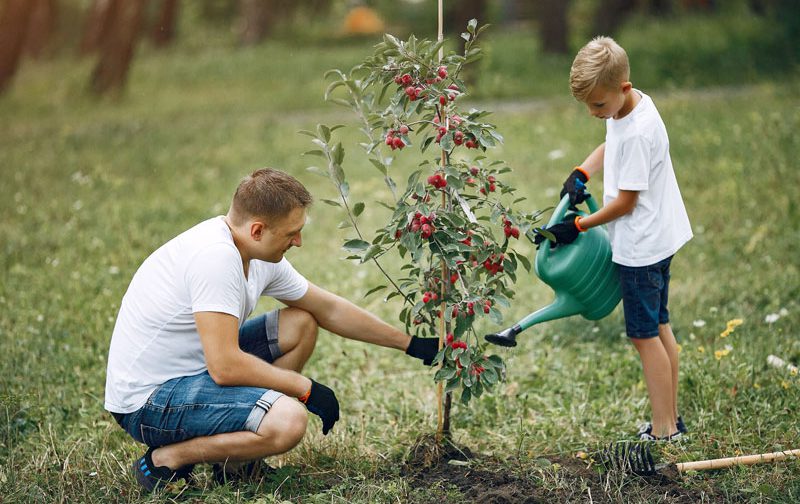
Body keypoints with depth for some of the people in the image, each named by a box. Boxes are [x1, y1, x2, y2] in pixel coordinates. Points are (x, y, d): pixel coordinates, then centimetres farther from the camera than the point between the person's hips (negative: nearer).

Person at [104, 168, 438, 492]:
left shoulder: (262, 257, 4)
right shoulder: (216, 256, -26)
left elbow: (330, 309, 17)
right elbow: (225, 366, -28)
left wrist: (410, 344, 19)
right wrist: (306, 388, -16)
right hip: (149, 401, -10)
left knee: (300, 324, 11)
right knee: (288, 421, -28)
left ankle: (234, 462, 10)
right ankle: (164, 461, -8)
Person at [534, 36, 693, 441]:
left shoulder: (638, 132, -26)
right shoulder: (628, 107, 2)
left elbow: (626, 201, -21)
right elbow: (611, 147, 23)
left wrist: (577, 227, -12)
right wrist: (580, 174, 4)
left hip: (641, 246, -10)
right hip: (657, 238, 10)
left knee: (644, 334, -2)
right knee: (659, 326, 16)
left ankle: (663, 430, 5)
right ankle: (671, 419, 26)